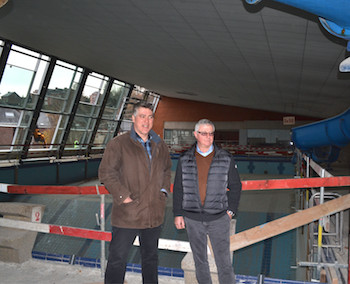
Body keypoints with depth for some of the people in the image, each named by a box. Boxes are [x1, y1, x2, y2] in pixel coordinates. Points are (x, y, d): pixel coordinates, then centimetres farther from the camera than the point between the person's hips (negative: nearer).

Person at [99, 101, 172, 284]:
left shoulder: (160, 146, 10)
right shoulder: (118, 144, -7)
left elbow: (167, 170, 23)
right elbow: (106, 173, -9)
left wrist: (164, 190, 9)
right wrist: (122, 196, -15)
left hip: (154, 214, 5)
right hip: (127, 214, -5)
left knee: (151, 258, 20)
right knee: (117, 259, 4)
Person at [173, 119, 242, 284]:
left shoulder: (226, 159, -1)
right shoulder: (185, 160, 1)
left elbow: (235, 186, 6)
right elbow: (178, 188, 6)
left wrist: (231, 210, -2)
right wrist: (178, 214, 2)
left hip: (219, 218, -1)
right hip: (193, 218, 1)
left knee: (224, 261, 1)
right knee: (200, 260, 14)